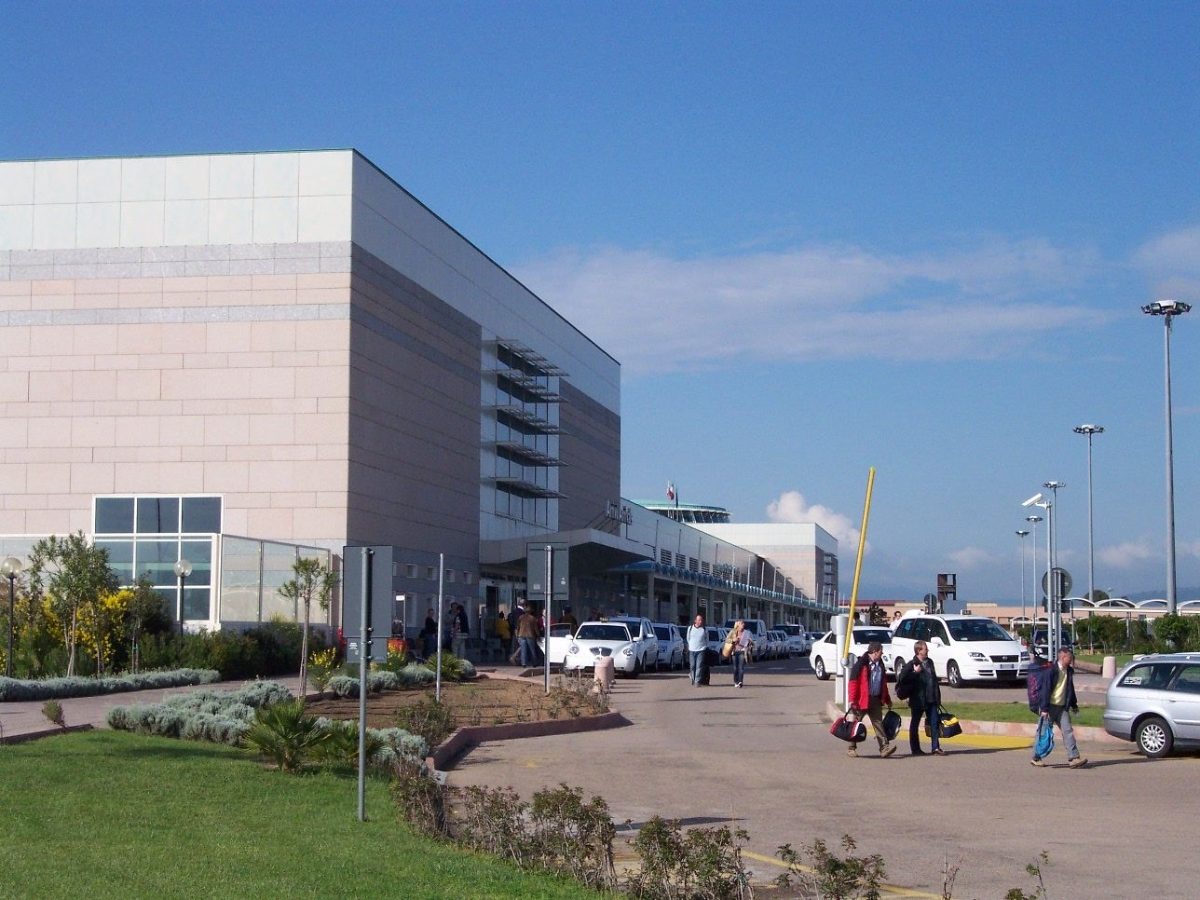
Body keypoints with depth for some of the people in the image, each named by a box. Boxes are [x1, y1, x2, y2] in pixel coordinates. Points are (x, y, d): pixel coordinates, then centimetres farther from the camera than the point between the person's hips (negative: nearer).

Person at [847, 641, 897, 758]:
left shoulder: (880, 664, 14)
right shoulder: (861, 664, -10)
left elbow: (883, 684, 22)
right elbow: (853, 682, -14)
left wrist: (887, 700, 23)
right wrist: (852, 699, -19)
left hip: (876, 700, 6)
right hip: (862, 699, -6)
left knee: (878, 723, -2)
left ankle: (884, 747, -9)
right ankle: (852, 748, 14)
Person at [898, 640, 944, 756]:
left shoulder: (929, 662, 12)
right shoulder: (911, 664, -8)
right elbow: (902, 679, -17)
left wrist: (937, 697, 16)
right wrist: (915, 672, -22)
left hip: (931, 700, 5)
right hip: (918, 700, -5)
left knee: (934, 723, -2)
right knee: (914, 725, 6)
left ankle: (936, 748, -1)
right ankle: (915, 749, 13)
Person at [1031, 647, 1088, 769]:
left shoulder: (1069, 671, 9)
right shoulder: (1051, 670, -13)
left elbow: (1070, 689, 22)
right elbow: (1045, 689, -16)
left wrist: (1074, 705, 23)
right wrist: (1044, 708, -19)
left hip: (1062, 707, 6)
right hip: (1050, 707, -6)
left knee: (1068, 731, -5)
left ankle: (1073, 758, -11)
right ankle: (1036, 758, 14)